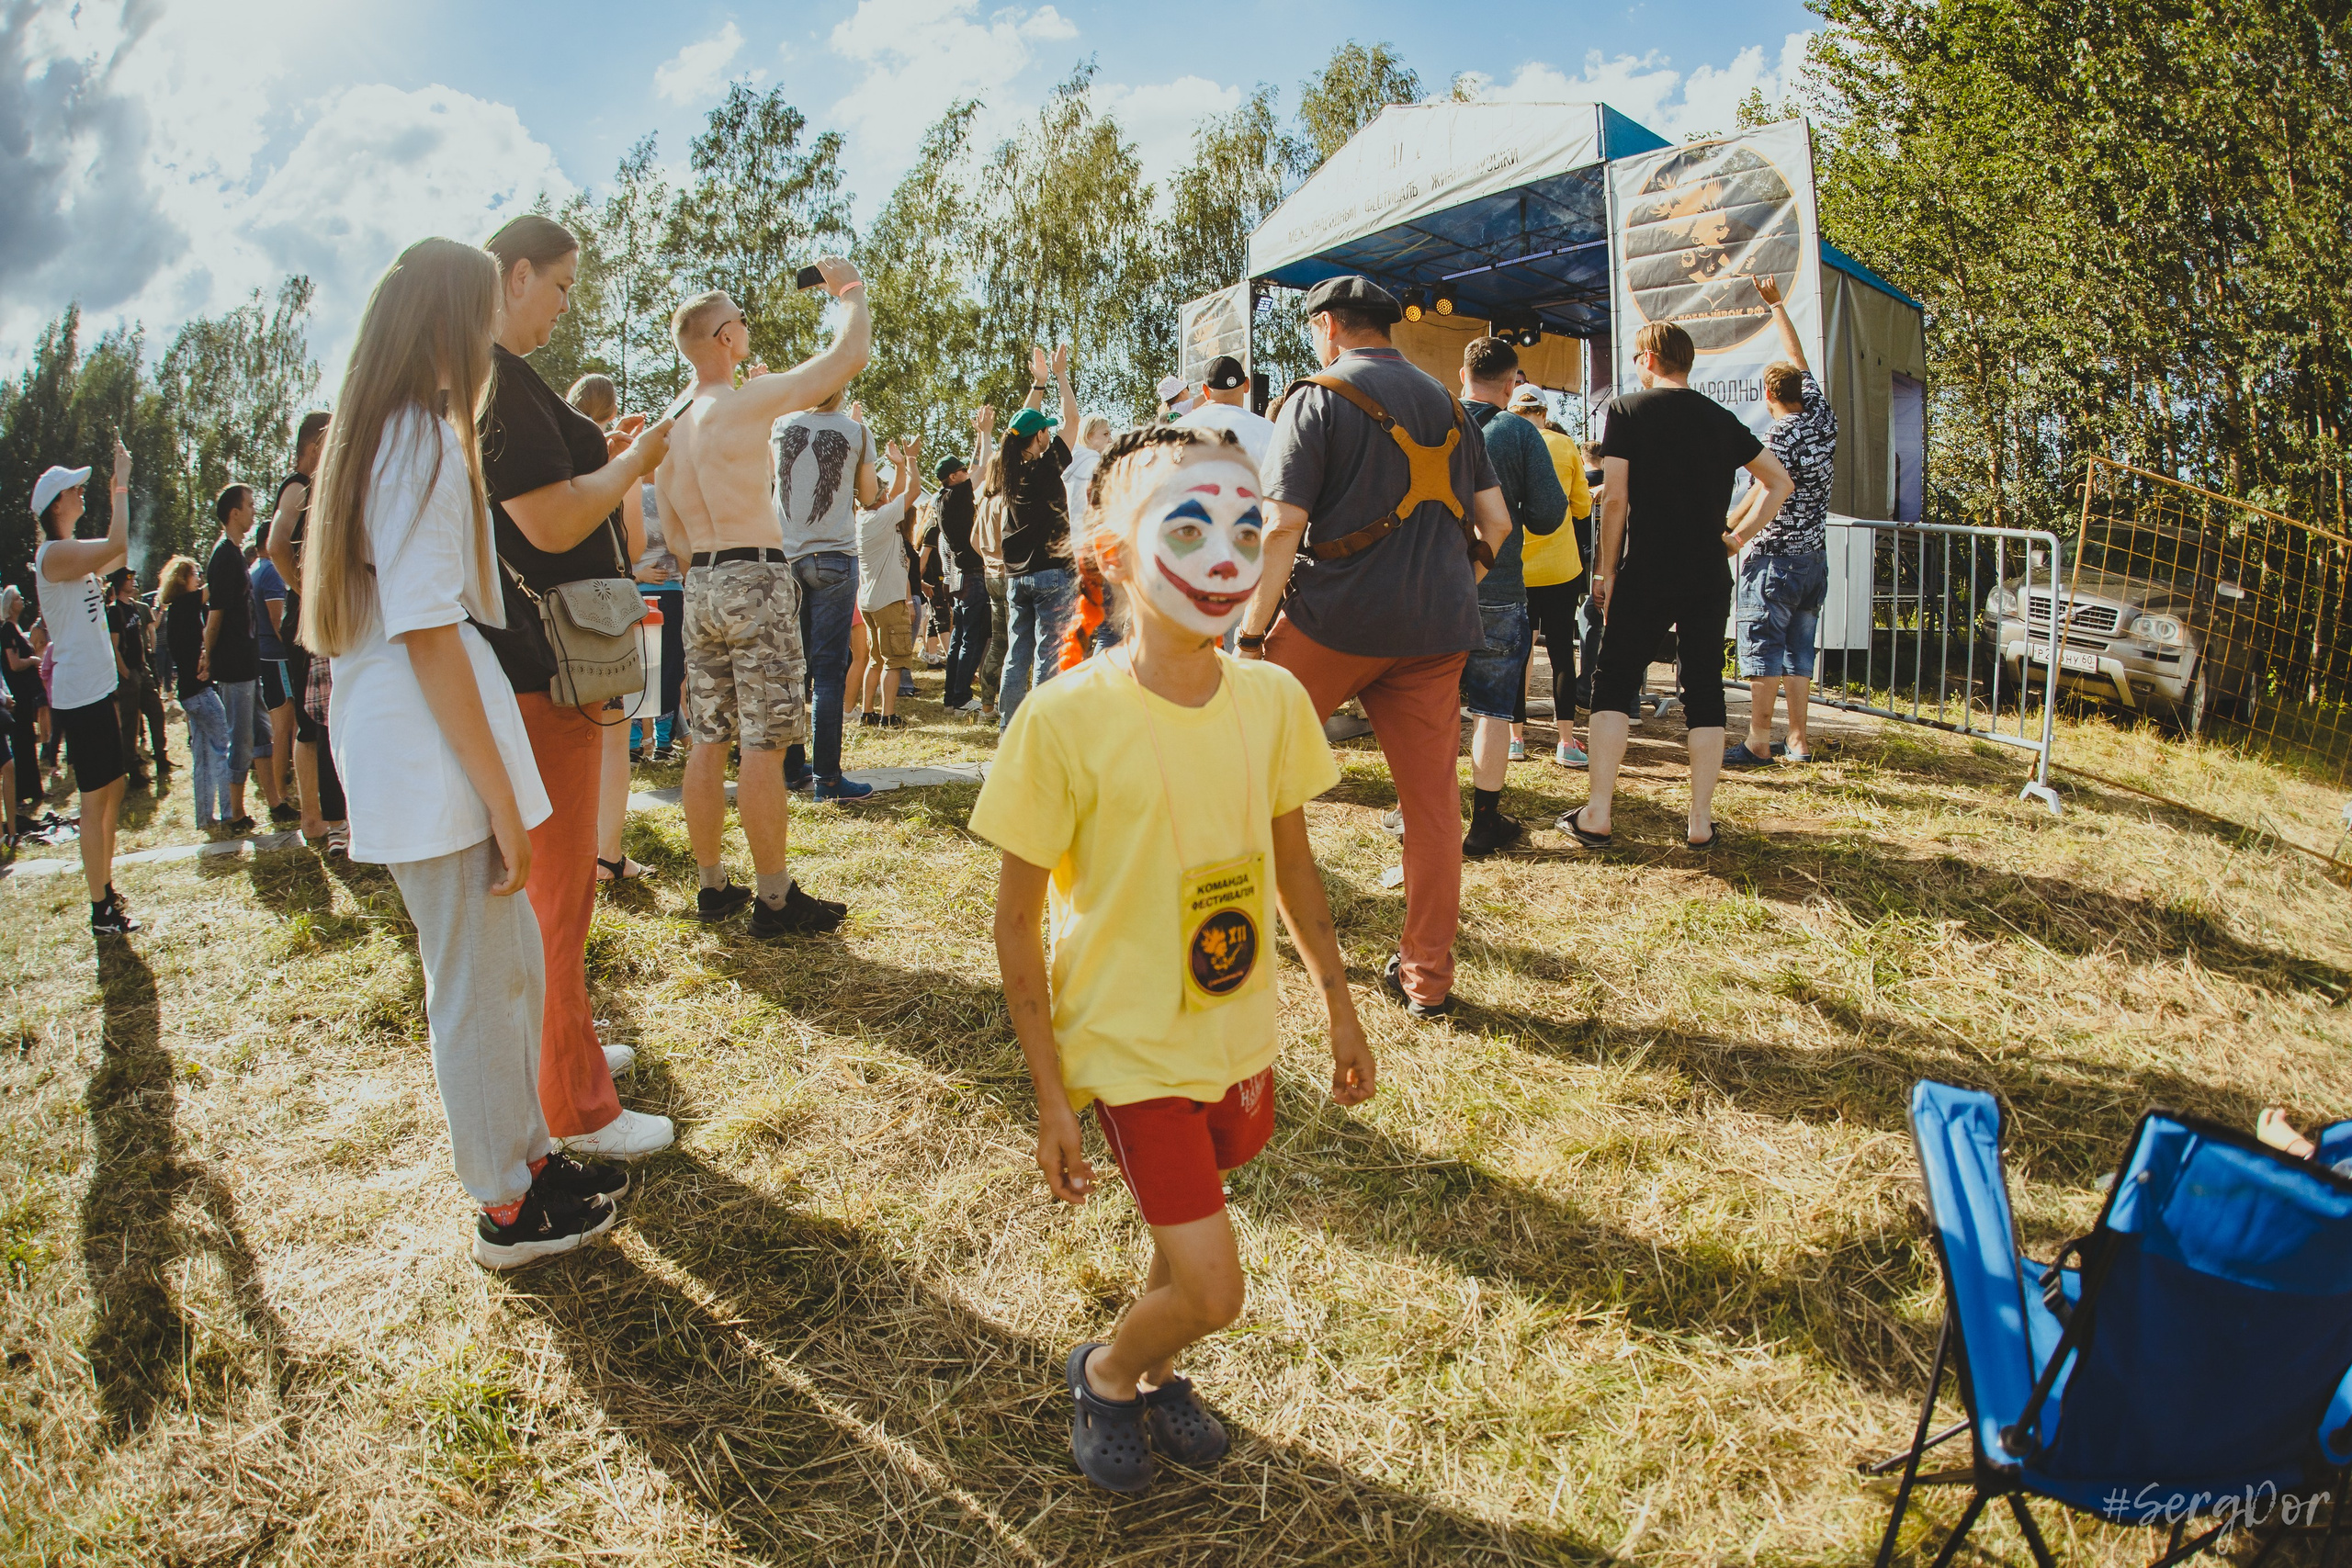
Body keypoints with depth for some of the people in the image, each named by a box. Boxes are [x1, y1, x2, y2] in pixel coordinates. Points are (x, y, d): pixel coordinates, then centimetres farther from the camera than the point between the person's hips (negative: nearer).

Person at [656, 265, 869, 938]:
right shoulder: (751, 401, -10)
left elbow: (673, 532, 19)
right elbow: (850, 354, -11)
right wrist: (850, 288, 6)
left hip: (700, 584, 8)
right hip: (756, 581, -7)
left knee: (708, 742, 10)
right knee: (763, 745, -5)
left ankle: (713, 885, 19)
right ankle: (775, 898, 0)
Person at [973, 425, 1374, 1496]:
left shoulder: (1272, 698, -7)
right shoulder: (1067, 715, -20)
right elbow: (1017, 925, -12)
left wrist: (1338, 1005, 14)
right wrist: (1051, 1097, -10)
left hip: (1239, 1034, 5)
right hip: (1127, 1045, -4)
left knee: (1184, 1233, 20)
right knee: (1211, 1289, -3)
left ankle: (1155, 1375, 51)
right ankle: (1105, 1375, 30)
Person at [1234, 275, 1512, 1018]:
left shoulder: (1317, 400, -1)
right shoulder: (1447, 405, 16)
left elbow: (1282, 528, -11)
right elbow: (1495, 523, 14)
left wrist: (1252, 636, -8)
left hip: (1335, 619, -5)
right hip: (1437, 632, 5)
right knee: (1433, 800, 7)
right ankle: (1428, 977, 14)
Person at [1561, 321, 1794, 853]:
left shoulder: (1627, 410, -2)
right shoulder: (1722, 419, 12)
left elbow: (1615, 499, -9)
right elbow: (1780, 480, 15)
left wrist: (1606, 570, -2)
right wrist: (1740, 535, 15)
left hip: (1645, 575, -3)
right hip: (1709, 576, 4)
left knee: (1613, 684, 5)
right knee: (1705, 692, 8)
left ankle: (1597, 815, 1)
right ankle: (1701, 820, 9)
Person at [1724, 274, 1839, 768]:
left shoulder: (1781, 434, -12)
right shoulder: (1823, 418, 8)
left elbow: (1765, 495, -18)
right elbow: (1799, 361, 20)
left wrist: (1729, 535, -10)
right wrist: (1777, 305, 28)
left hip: (1774, 556, -7)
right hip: (1815, 555, 7)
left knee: (1762, 648, -4)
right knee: (1799, 649, 11)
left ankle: (1758, 743, -5)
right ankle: (1798, 742, 13)